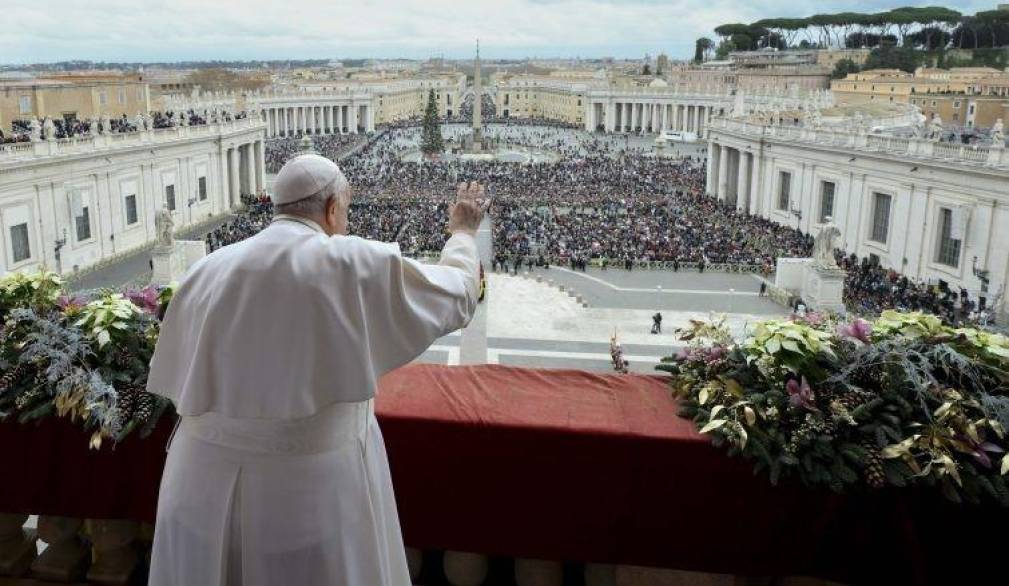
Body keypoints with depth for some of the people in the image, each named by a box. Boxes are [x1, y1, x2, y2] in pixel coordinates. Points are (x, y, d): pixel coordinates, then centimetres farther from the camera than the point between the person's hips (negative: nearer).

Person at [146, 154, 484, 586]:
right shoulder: (357, 264, -11)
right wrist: (464, 232, 20)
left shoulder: (208, 271, 1)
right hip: (314, 487, -4)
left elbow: (175, 378, 9)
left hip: (209, 484, 4)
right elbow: (456, 296, 3)